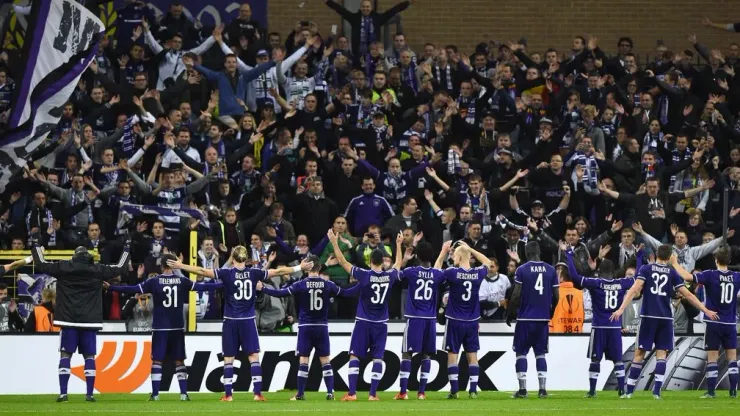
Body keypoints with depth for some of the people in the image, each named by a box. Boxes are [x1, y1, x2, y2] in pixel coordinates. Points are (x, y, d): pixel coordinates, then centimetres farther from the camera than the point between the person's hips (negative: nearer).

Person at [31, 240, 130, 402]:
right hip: (89, 322, 1)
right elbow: (121, 267, 10)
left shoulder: (63, 268, -1)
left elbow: (41, 264, 7)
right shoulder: (97, 270, 1)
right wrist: (127, 247, 25)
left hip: (69, 321, -1)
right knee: (89, 356, 4)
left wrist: (35, 245, 21)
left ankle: (63, 393, -9)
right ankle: (89, 394, -3)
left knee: (65, 355, 1)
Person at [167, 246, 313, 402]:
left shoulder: (227, 273, -7)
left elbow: (202, 271, -10)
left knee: (228, 359, 6)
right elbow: (278, 271, 7)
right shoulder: (253, 273, -1)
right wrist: (299, 268, 17)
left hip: (231, 321, -1)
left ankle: (228, 394, 3)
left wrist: (180, 266, -5)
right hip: (248, 321, 1)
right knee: (254, 357, 2)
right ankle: (258, 393, -5)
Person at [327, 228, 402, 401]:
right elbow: (398, 263, 20)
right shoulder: (389, 276, -2)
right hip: (381, 324, 3)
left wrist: (334, 243, 1)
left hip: (363, 322, -3)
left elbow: (343, 262, -7)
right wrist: (399, 245, 35)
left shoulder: (364, 275, -13)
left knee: (354, 356, 3)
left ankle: (352, 393, -6)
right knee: (377, 358, 5)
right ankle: (373, 394, 0)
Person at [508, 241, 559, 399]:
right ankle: (543, 389, 3)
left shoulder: (521, 270, -7)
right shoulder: (551, 270, 3)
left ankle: (522, 389, -1)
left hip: (525, 317, -3)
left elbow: (516, 295, -10)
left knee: (521, 353, 5)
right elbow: (556, 296, 5)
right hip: (543, 319, 3)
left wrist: (510, 313, 3)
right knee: (540, 353, 11)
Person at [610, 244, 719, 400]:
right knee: (661, 353, 5)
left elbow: (634, 289, -11)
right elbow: (688, 295, 5)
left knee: (640, 353, 3)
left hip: (648, 317, -1)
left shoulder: (646, 269, 2)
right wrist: (706, 310, 11)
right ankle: (657, 391, -8)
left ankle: (629, 391, 3)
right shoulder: (672, 272, 5)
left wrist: (621, 309, -16)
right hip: (665, 318, 1)